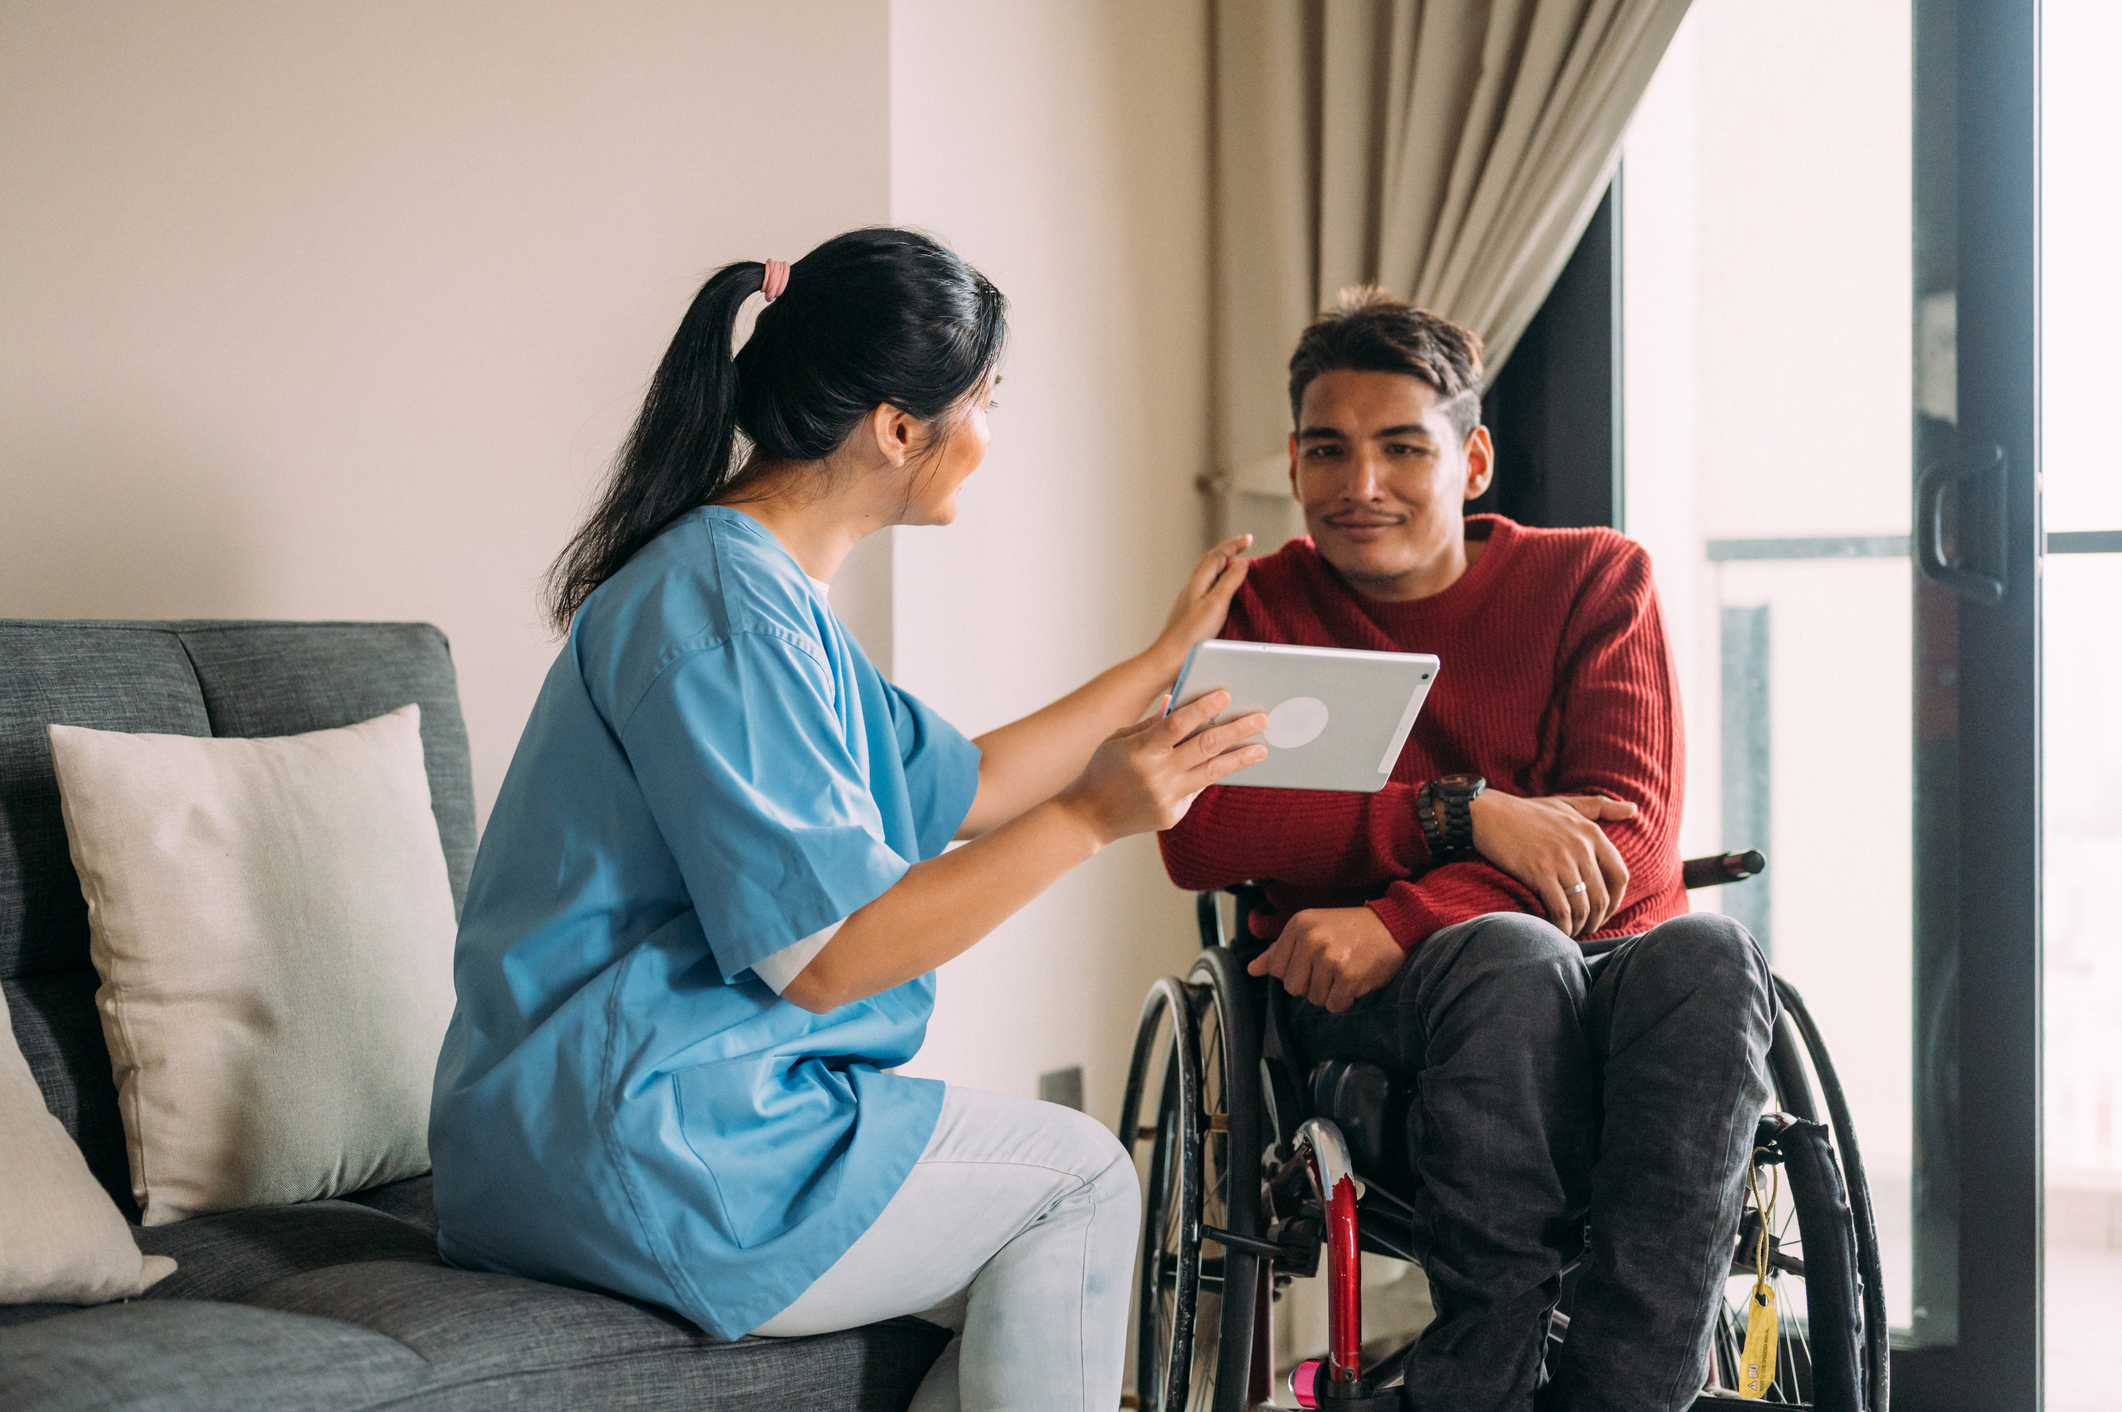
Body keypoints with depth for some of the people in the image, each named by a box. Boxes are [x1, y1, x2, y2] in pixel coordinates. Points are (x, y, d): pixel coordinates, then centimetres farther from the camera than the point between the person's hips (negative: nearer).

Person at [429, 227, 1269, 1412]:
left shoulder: (760, 584, 14)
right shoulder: (724, 608, -20)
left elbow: (956, 789, 23)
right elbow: (824, 958, -23)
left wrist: (1167, 660, 29)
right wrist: (1089, 818, -22)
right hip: (634, 1148, -10)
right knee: (1076, 1178, 0)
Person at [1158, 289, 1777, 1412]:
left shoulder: (1595, 580, 8)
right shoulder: (1255, 610, 8)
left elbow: (1632, 833, -7)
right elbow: (1197, 836, -10)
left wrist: (1403, 921, -22)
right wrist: (1464, 816, -19)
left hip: (1599, 968, 2)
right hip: (1360, 1014, -1)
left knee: (1703, 952, -33)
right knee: (1513, 955, -36)